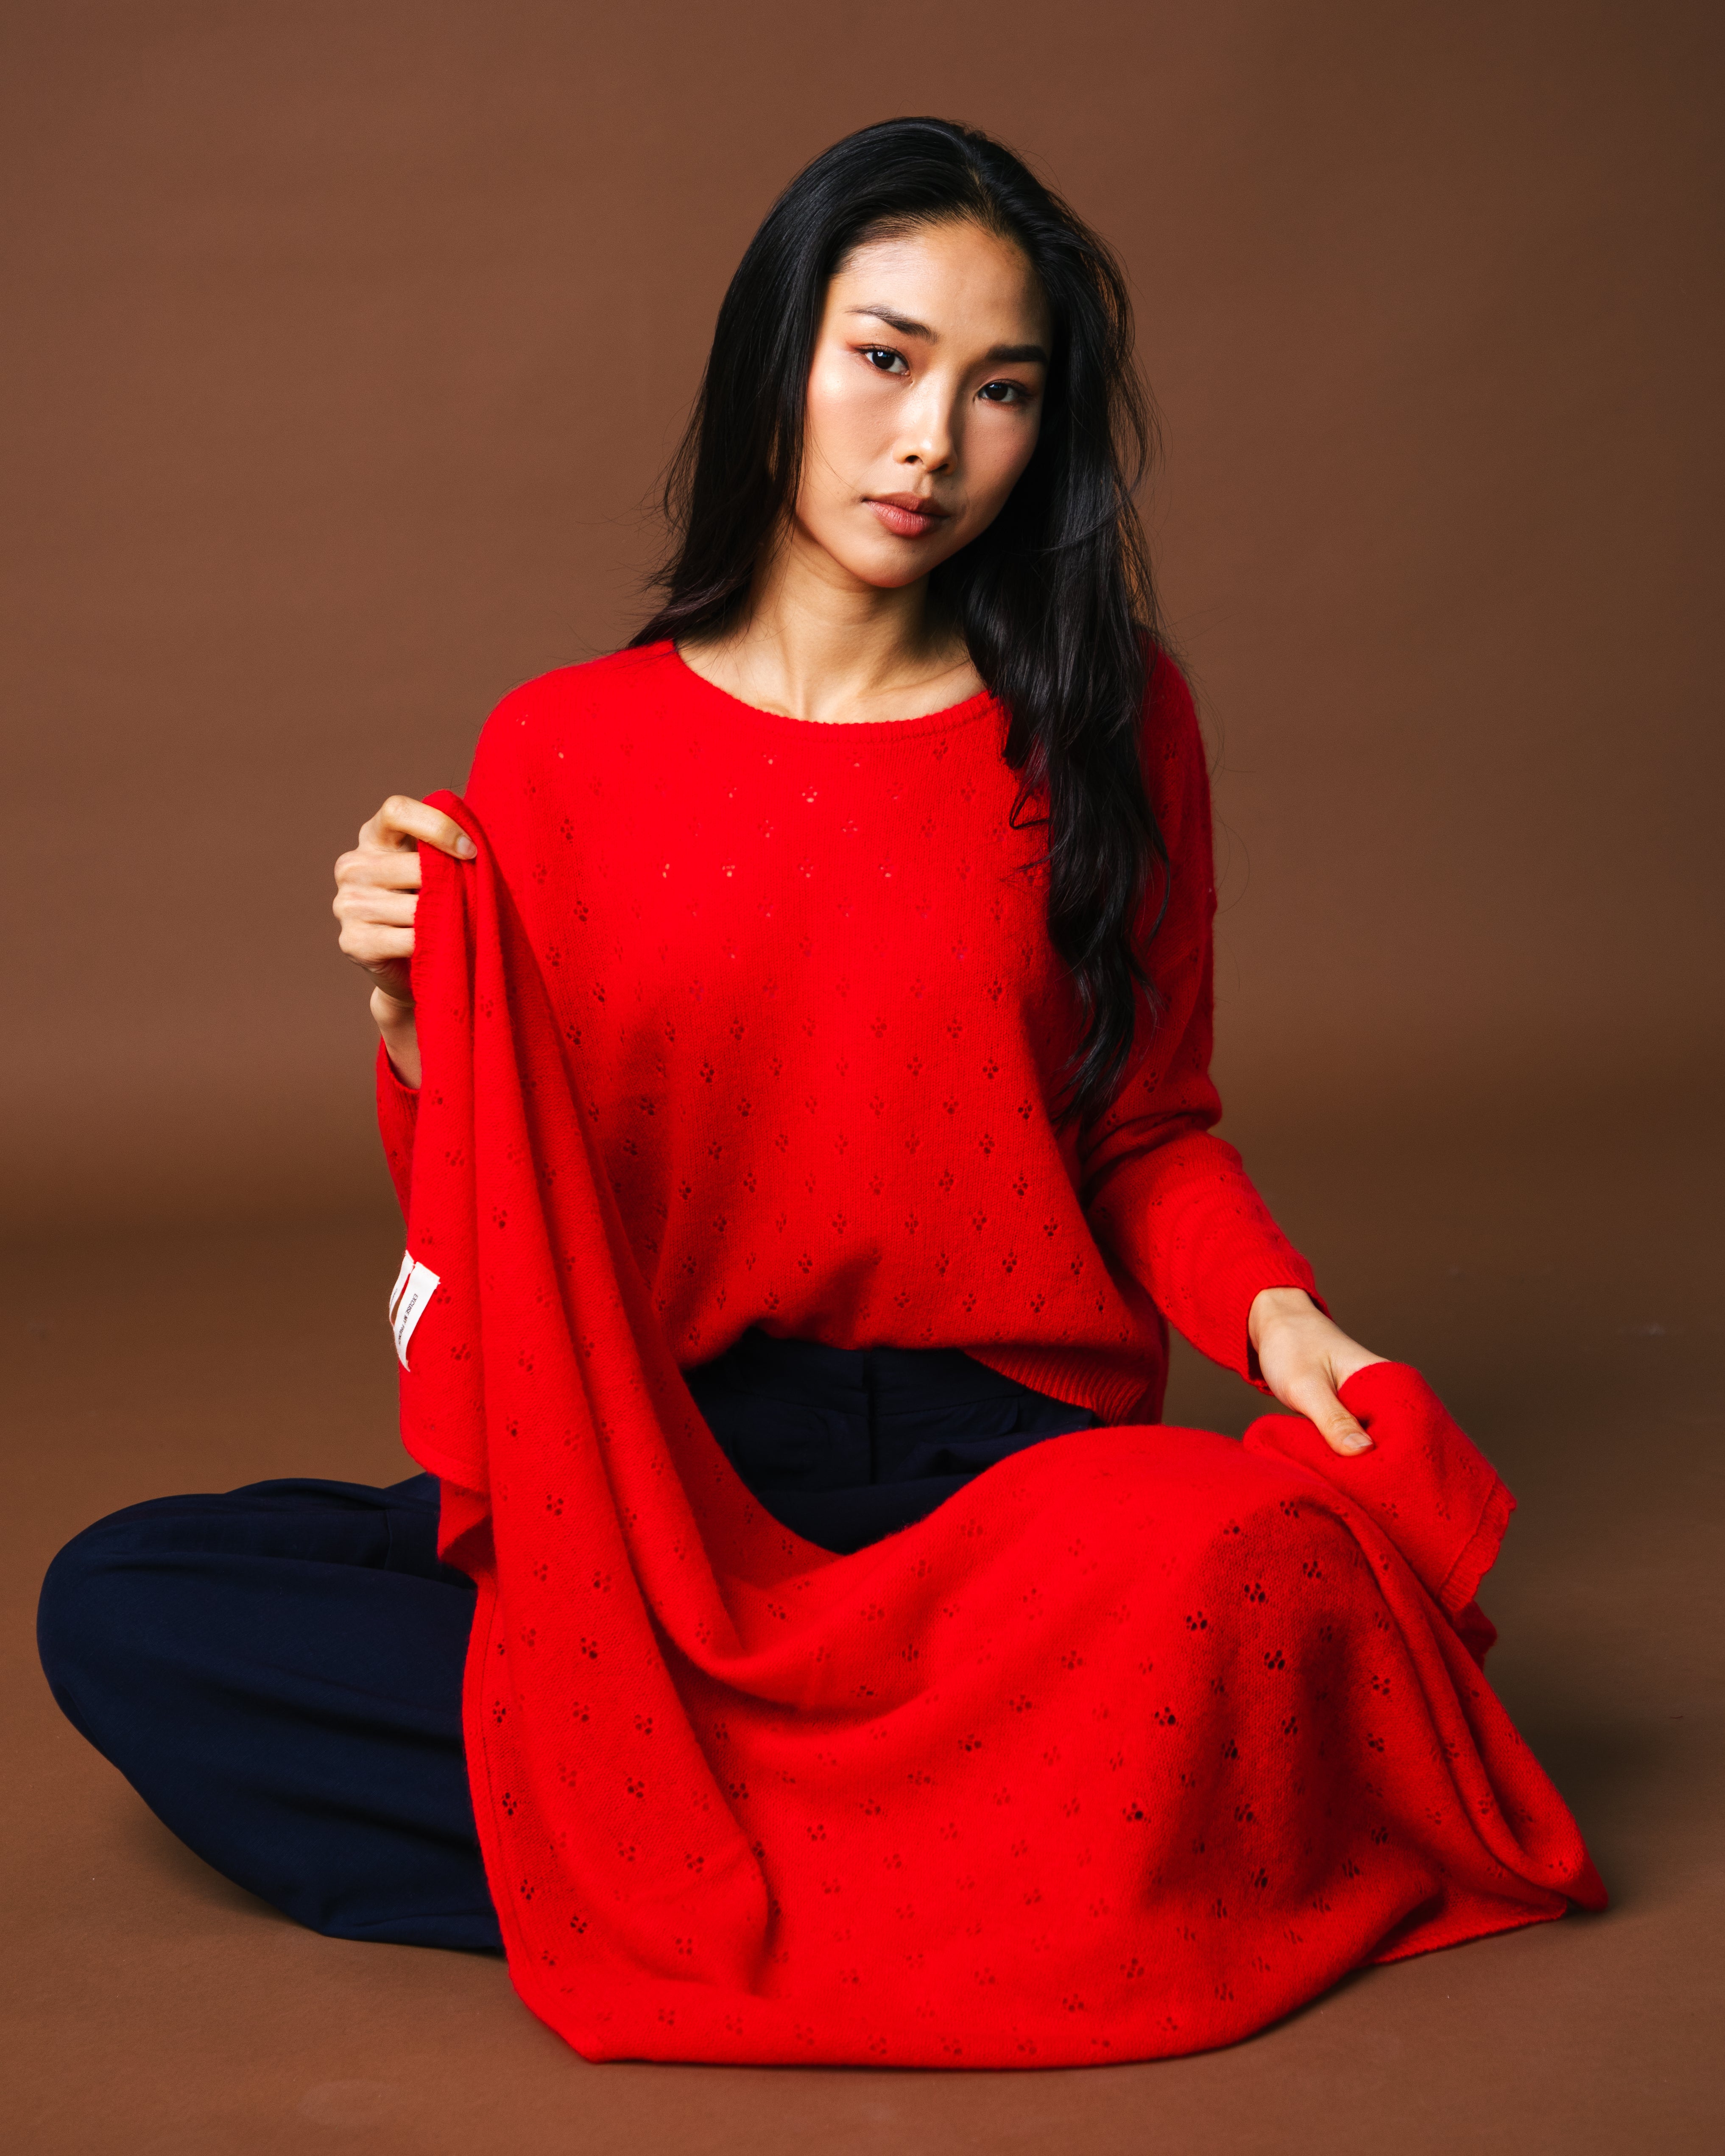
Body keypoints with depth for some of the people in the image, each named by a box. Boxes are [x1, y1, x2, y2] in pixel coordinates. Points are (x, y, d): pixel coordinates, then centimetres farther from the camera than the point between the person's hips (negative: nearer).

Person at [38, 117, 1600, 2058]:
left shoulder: (1105, 722, 5)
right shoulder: (559, 753, 5)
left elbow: (1150, 1130, 12)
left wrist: (1270, 1308, -7)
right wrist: (417, 1022, -12)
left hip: (1012, 1458, -1)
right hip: (657, 1480, 2)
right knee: (117, 1607, -20)